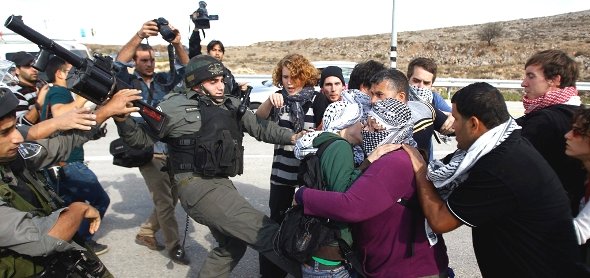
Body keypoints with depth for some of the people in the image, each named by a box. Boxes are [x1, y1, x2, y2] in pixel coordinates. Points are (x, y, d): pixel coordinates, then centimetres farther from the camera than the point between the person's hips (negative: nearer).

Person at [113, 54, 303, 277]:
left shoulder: (231, 105, 15)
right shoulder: (177, 106, -2)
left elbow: (260, 127, 18)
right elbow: (141, 137, 3)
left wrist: (292, 137, 5)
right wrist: (122, 118, -17)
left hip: (221, 184, 9)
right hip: (198, 186, -8)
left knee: (231, 246, 25)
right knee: (263, 231, -17)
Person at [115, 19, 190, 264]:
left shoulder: (165, 79, 7)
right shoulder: (129, 82, -2)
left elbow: (187, 70, -5)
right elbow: (117, 65, -21)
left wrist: (177, 45, -24)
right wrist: (139, 36, -36)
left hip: (172, 150, 5)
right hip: (149, 153, -5)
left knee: (172, 198, 15)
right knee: (164, 202, -1)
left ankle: (146, 233, 34)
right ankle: (174, 246, 15)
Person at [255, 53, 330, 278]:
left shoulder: (317, 99, -5)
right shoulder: (279, 98, 4)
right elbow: (258, 119, -9)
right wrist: (269, 101, -27)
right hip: (281, 172, 2)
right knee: (277, 222, 7)